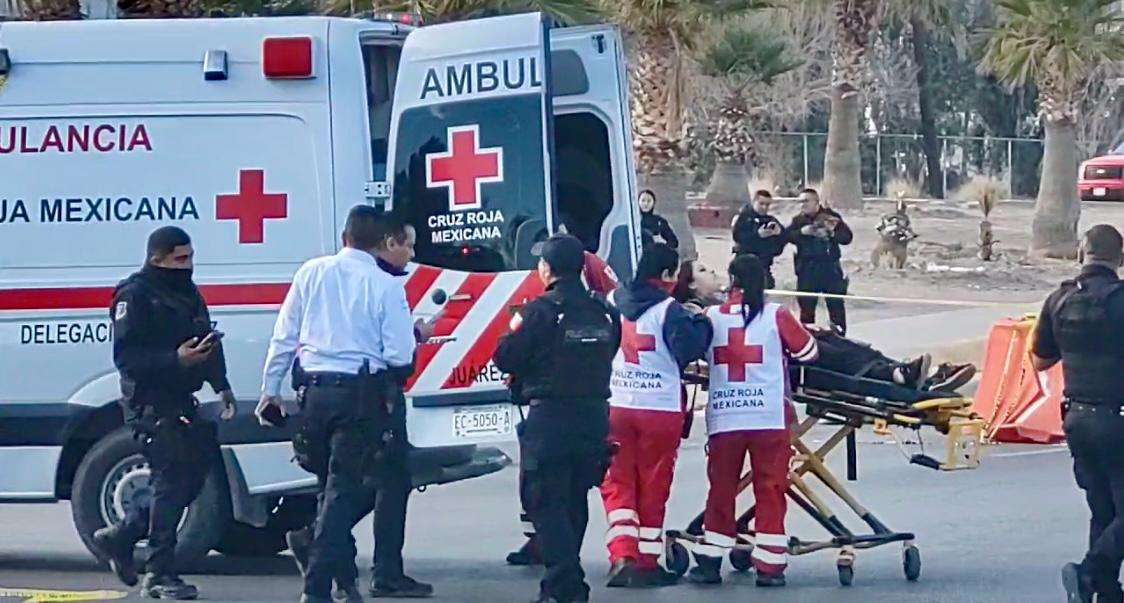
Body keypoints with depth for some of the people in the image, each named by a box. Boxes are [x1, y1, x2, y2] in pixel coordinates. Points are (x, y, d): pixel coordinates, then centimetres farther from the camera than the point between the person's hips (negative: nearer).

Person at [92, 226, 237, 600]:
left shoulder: (188, 294, 18)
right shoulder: (135, 296, -10)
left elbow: (209, 345, 26)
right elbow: (126, 356, -18)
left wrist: (222, 386, 13)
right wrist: (176, 359, -28)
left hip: (181, 402, 9)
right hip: (151, 404, -9)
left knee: (193, 474, 9)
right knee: (171, 480, -11)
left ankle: (121, 538, 24)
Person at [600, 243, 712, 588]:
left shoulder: (615, 301, 5)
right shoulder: (668, 310, -12)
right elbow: (689, 348, -19)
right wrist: (701, 322, -2)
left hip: (615, 405, 4)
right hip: (660, 410, -4)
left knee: (618, 484, 8)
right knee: (653, 486, 7)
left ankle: (622, 557, -8)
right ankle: (646, 564, 13)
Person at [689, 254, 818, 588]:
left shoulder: (710, 317, 1)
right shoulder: (776, 316, -5)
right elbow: (807, 352, 5)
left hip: (723, 419, 2)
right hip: (770, 419, -2)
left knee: (721, 490, 11)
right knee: (771, 491, 5)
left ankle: (708, 563, 11)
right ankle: (769, 567, 4)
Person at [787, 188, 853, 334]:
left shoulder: (830, 216, 2)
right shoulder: (798, 220, 8)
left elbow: (847, 236, -3)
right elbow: (788, 236, -6)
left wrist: (831, 233, -19)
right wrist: (802, 232, -22)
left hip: (830, 267, -2)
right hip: (807, 268, 2)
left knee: (836, 305, -1)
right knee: (806, 306, 4)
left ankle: (840, 336, 5)